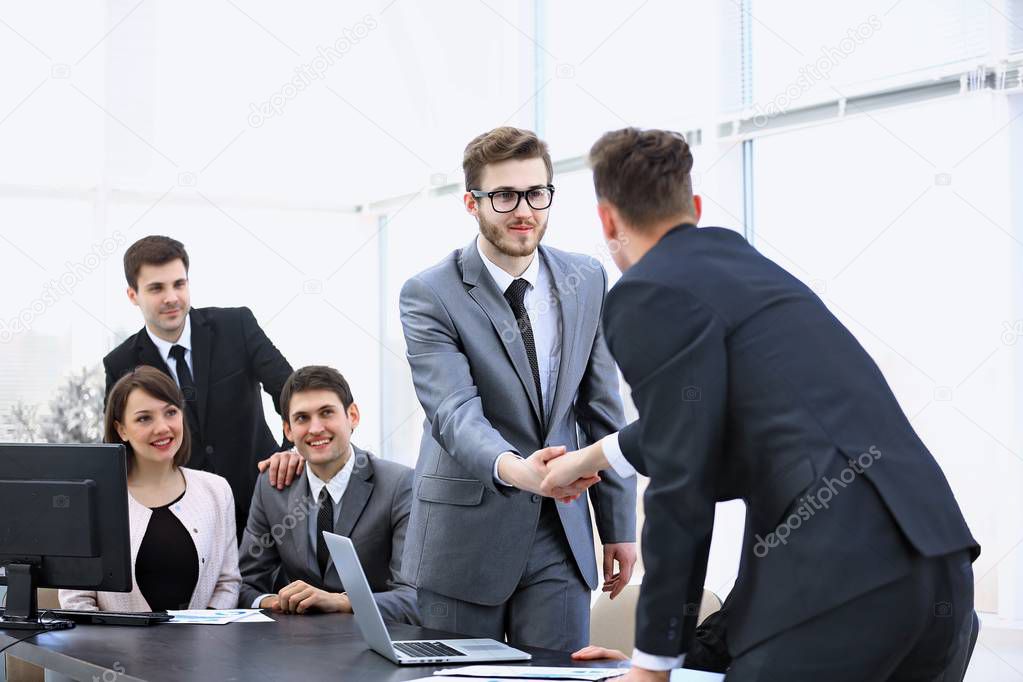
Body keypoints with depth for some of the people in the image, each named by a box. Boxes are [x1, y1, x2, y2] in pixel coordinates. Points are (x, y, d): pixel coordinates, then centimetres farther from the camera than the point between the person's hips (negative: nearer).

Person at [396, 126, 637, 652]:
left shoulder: (586, 281, 4)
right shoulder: (429, 296, -10)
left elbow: (601, 406, 9)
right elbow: (453, 411, -23)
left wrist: (618, 526, 9)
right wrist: (513, 469, -43)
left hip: (561, 533, 3)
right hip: (465, 534, -3)